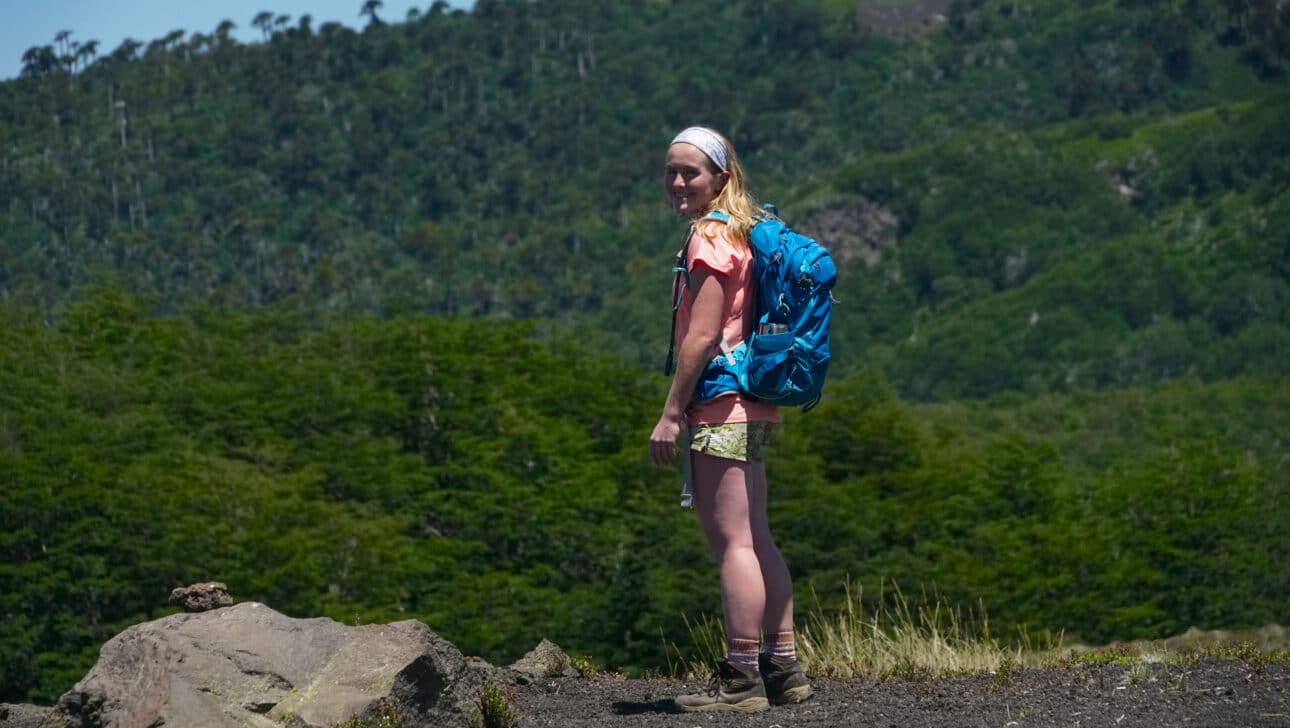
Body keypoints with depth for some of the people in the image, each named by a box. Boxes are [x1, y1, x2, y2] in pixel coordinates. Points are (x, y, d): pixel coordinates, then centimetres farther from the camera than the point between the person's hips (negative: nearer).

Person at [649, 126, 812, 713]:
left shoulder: (710, 236, -11)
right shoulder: (738, 232, 18)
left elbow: (701, 335, -17)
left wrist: (671, 413, -16)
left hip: (721, 408, -10)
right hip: (749, 407, 10)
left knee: (733, 540, -10)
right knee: (753, 539, 13)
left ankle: (741, 678, -11)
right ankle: (782, 668, 16)